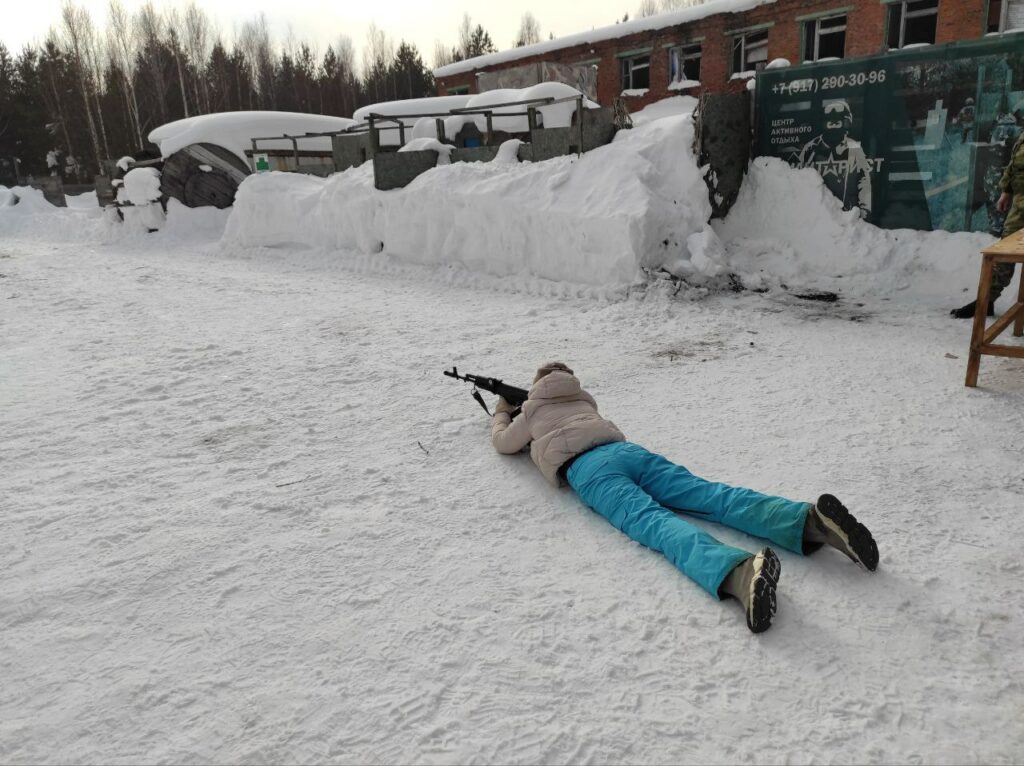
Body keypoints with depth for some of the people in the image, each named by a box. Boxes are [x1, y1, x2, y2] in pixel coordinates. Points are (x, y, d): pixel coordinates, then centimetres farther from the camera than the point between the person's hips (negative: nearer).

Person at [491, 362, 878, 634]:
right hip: (628, 449, 5)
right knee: (713, 497, -14)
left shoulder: (533, 409, 27)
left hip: (586, 469, -5)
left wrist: (501, 415, 59)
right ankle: (808, 519, -41)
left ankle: (736, 571, -62)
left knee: (655, 522, -31)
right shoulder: (584, 399, 43)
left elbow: (504, 443, 39)